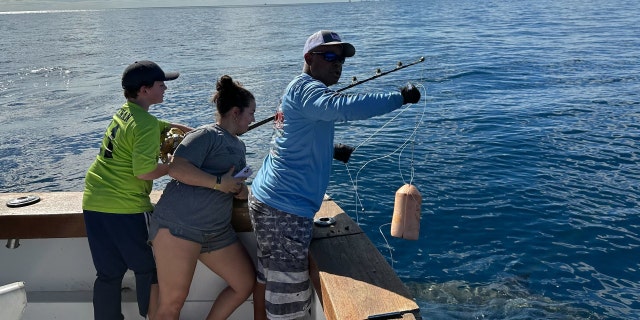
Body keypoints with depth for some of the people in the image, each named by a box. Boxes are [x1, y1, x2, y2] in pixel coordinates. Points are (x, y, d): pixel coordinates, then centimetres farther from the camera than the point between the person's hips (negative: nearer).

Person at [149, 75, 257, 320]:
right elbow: (177, 169, -19)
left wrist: (241, 191, 2)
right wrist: (219, 183, -17)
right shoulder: (207, 135, -6)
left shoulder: (238, 146, 20)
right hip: (178, 224, -9)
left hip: (217, 231, 9)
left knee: (245, 284, 11)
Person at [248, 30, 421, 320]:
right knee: (288, 294, -1)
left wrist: (332, 150, 20)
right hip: (285, 209, -10)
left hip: (266, 200, 11)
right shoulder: (304, 87, -14)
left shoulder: (300, 89, 17)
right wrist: (400, 98, -29)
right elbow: (342, 107, -35)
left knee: (268, 278, 21)